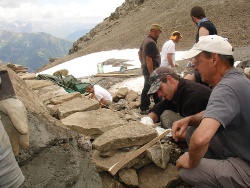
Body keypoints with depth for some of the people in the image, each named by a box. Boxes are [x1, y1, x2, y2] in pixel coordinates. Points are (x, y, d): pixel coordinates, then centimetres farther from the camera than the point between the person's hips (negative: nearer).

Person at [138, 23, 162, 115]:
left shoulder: (146, 39, 10)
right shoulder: (151, 43, -22)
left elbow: (140, 52, 20)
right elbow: (148, 59, -27)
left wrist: (142, 63, 23)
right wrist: (151, 74, -25)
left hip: (146, 68, 10)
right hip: (151, 69, -10)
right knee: (147, 89, -1)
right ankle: (144, 109, 9)